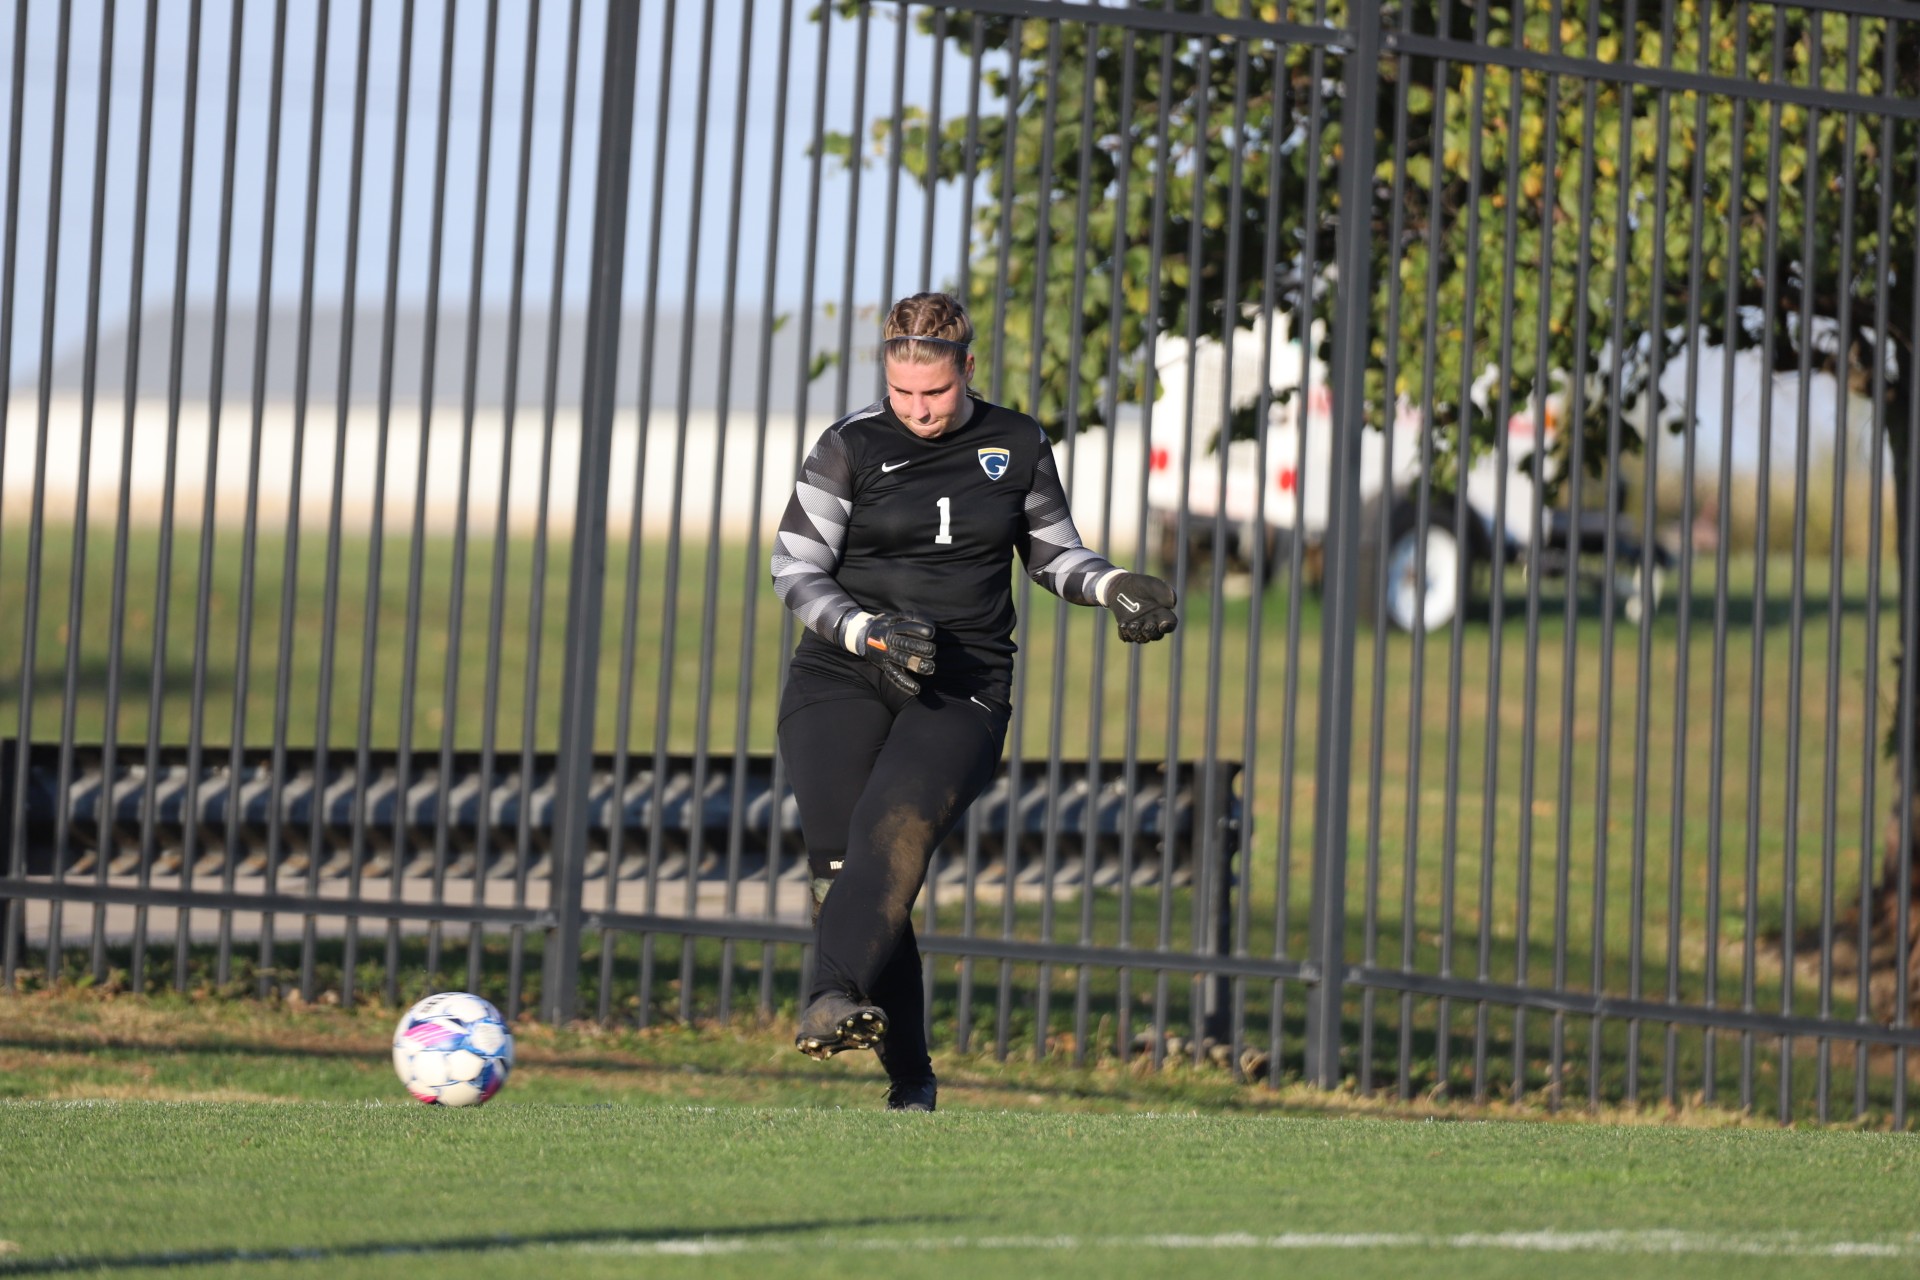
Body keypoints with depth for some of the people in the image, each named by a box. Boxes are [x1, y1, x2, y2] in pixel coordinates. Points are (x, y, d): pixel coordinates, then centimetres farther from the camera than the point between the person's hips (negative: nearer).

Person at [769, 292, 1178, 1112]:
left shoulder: (1016, 446, 10)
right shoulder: (851, 448, 4)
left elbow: (1054, 555, 22)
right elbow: (794, 569, 4)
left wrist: (1114, 589, 1)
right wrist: (869, 633, -12)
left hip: (963, 690, 0)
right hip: (842, 677, 0)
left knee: (896, 828, -28)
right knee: (840, 855, -14)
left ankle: (834, 1002, -49)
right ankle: (909, 1079, -5)